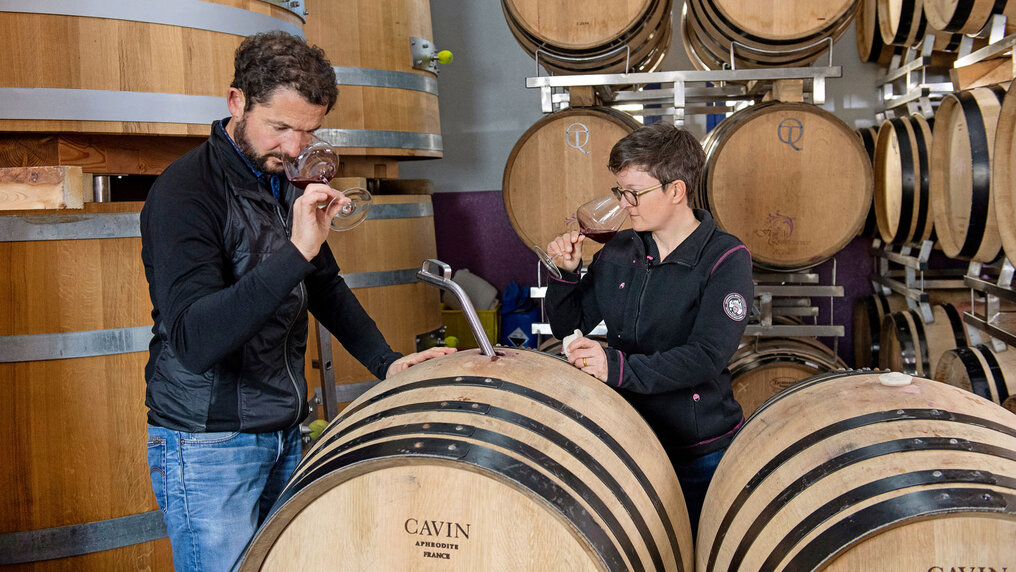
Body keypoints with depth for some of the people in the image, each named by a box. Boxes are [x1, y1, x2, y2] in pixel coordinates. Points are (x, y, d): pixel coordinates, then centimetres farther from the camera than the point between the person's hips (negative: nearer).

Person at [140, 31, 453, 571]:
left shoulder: (286, 186, 8)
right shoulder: (185, 191, -18)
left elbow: (326, 289, 18)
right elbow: (194, 341, -29)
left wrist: (386, 361, 4)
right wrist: (294, 252, -37)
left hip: (284, 434, 7)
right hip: (207, 445, -7)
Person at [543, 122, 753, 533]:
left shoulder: (726, 258, -12)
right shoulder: (619, 252, 4)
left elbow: (707, 356, -23)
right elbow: (566, 326, 11)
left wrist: (619, 366, -35)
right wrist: (568, 272, -8)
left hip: (700, 453, -4)